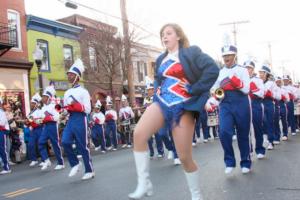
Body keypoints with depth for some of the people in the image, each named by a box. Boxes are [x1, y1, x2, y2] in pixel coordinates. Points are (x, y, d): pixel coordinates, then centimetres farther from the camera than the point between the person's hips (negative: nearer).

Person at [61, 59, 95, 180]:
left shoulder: (83, 92, -4)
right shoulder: (67, 93, 16)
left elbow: (88, 110, -10)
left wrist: (76, 104, -20)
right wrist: (61, 109, -2)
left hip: (80, 120, -6)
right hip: (70, 120, 6)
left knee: (82, 147, 0)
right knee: (65, 142, -13)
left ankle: (90, 171, 14)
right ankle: (75, 164, 7)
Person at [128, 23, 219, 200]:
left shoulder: (191, 52, -1)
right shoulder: (161, 59, 18)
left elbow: (213, 69, -13)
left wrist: (194, 90, -14)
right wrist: (157, 92, 16)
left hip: (182, 106, -5)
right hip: (162, 103, 5)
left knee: (185, 157, -3)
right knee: (139, 134, -22)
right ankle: (144, 183, -12)